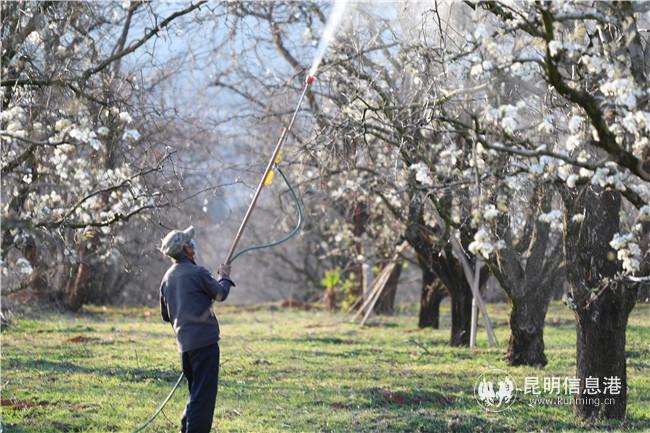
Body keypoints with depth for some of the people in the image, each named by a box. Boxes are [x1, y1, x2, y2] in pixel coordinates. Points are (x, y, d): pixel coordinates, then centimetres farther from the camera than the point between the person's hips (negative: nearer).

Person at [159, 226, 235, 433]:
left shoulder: (168, 277, 12)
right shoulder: (198, 272, -12)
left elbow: (165, 315, 19)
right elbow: (221, 294, 0)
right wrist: (225, 276, 18)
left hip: (184, 342, 8)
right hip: (204, 340, -8)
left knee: (196, 392, 18)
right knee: (204, 393, -6)